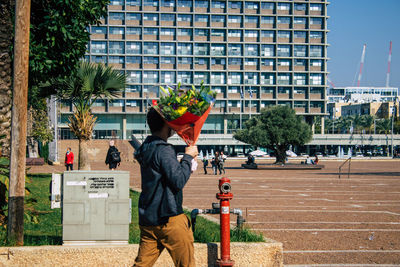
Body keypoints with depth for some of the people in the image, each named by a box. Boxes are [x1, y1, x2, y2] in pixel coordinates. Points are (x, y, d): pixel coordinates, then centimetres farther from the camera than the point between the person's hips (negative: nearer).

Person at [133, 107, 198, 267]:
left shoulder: (146, 148, 14)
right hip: (168, 218, -8)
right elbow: (179, 181, -19)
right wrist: (188, 156, -9)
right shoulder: (163, 150, -15)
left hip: (147, 218, 8)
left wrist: (187, 159, 12)